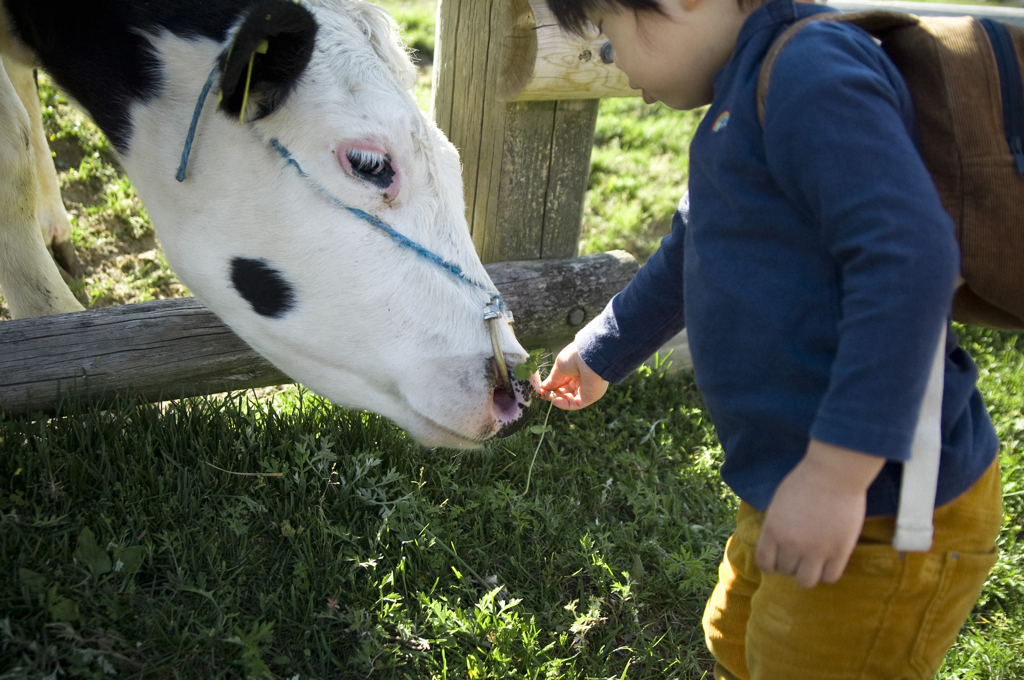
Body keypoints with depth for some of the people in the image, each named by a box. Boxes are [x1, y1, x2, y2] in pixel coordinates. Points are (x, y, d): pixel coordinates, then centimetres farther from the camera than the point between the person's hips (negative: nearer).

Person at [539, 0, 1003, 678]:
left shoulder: (810, 69, -20)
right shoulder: (745, 97, 13)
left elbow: (910, 255, -31)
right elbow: (685, 260, 26)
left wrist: (835, 473, -32)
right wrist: (600, 353, 39)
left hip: (882, 518, -10)